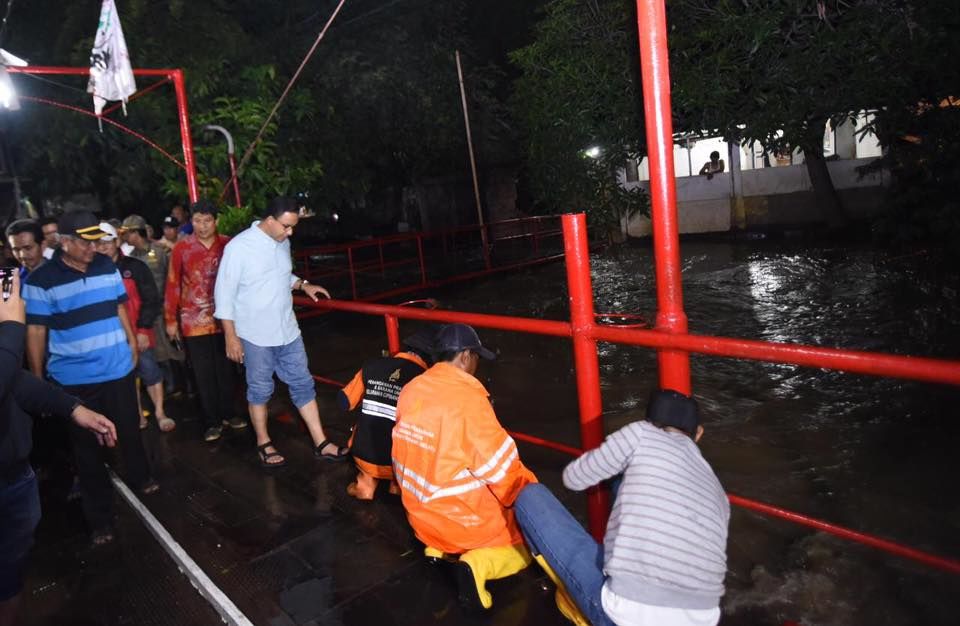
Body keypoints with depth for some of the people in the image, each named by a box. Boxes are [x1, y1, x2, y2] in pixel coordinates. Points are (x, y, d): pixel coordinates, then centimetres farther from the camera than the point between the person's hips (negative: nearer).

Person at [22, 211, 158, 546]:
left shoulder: (107, 267, 1)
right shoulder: (41, 280, -12)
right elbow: (35, 332, -9)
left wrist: (132, 343, 13)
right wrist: (36, 379, -6)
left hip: (119, 369, 4)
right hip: (74, 379, -3)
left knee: (130, 430, 20)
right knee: (87, 446, 9)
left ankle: (140, 478, 46)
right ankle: (100, 516, 22)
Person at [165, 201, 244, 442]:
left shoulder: (227, 245, -4)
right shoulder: (182, 248, -7)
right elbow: (173, 285, -1)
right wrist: (170, 320, 1)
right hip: (194, 321, -1)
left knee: (226, 369, 13)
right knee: (204, 373, 7)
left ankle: (228, 413, 29)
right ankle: (212, 421, 18)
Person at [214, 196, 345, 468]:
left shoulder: (283, 242, 4)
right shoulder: (239, 247, -16)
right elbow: (225, 294, -13)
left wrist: (303, 285, 4)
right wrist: (231, 337, -13)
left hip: (288, 331, 6)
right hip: (255, 335, -6)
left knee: (303, 384, 8)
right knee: (260, 390, 10)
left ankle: (321, 444, 16)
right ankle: (263, 444, 29)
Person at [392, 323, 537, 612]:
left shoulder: (411, 390, -4)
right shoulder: (467, 399, -25)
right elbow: (502, 469, -19)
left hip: (421, 515, 7)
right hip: (464, 519, -7)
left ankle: (441, 548, 11)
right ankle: (478, 564, -9)